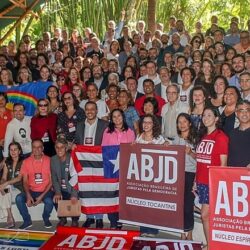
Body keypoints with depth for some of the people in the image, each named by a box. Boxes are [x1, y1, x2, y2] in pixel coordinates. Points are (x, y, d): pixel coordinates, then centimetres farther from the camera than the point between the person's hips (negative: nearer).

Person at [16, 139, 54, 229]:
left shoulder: (49, 160, -8)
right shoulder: (26, 161, -1)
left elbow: (51, 181, -7)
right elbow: (25, 181, 0)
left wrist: (42, 196, -16)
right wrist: (28, 195, -17)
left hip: (45, 191, -2)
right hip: (32, 191, 2)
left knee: (49, 201, -33)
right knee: (18, 198, -24)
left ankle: (46, 219, 2)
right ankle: (27, 221, -1)